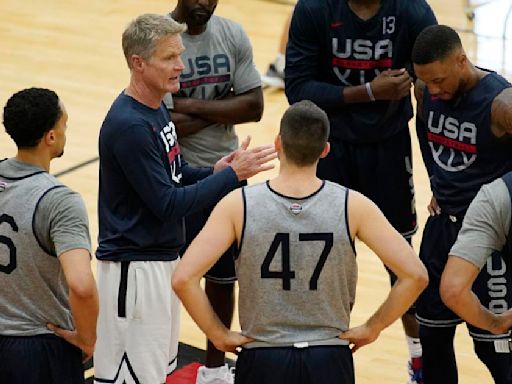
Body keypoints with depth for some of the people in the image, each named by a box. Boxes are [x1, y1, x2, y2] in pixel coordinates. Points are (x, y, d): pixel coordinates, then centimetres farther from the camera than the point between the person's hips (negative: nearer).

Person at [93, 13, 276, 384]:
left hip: (164, 257, 10)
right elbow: (167, 204, -22)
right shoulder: (128, 125, -23)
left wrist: (214, 172, -4)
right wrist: (232, 176, -20)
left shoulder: (158, 110, 7)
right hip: (134, 267, -10)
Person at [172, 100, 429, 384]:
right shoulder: (352, 206, -8)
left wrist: (219, 335, -3)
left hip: (263, 361, 0)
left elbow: (183, 279, -16)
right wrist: (372, 328, 1)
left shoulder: (238, 205, -10)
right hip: (329, 361, 1)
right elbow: (415, 275, -10)